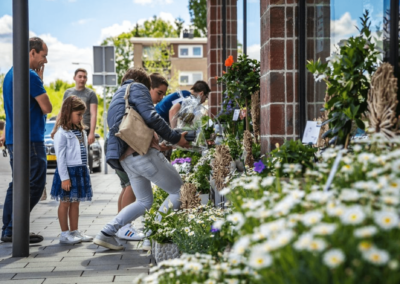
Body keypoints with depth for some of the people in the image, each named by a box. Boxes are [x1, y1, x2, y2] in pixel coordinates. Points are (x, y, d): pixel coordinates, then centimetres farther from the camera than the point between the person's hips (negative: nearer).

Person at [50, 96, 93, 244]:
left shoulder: (81, 131, 14)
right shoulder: (62, 133, -11)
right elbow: (60, 157, -14)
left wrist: (85, 173, 14)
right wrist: (64, 177, -18)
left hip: (81, 171, 7)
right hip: (68, 171, -7)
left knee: (75, 202, 12)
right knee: (65, 203, 0)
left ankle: (74, 231, 18)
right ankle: (64, 233, 6)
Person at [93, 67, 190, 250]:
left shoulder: (117, 98, 29)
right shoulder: (137, 87, 3)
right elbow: (151, 117, -11)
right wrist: (175, 138, -4)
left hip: (125, 158, 9)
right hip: (143, 153, -9)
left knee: (144, 202, 20)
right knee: (179, 191, 1)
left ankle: (106, 233, 10)